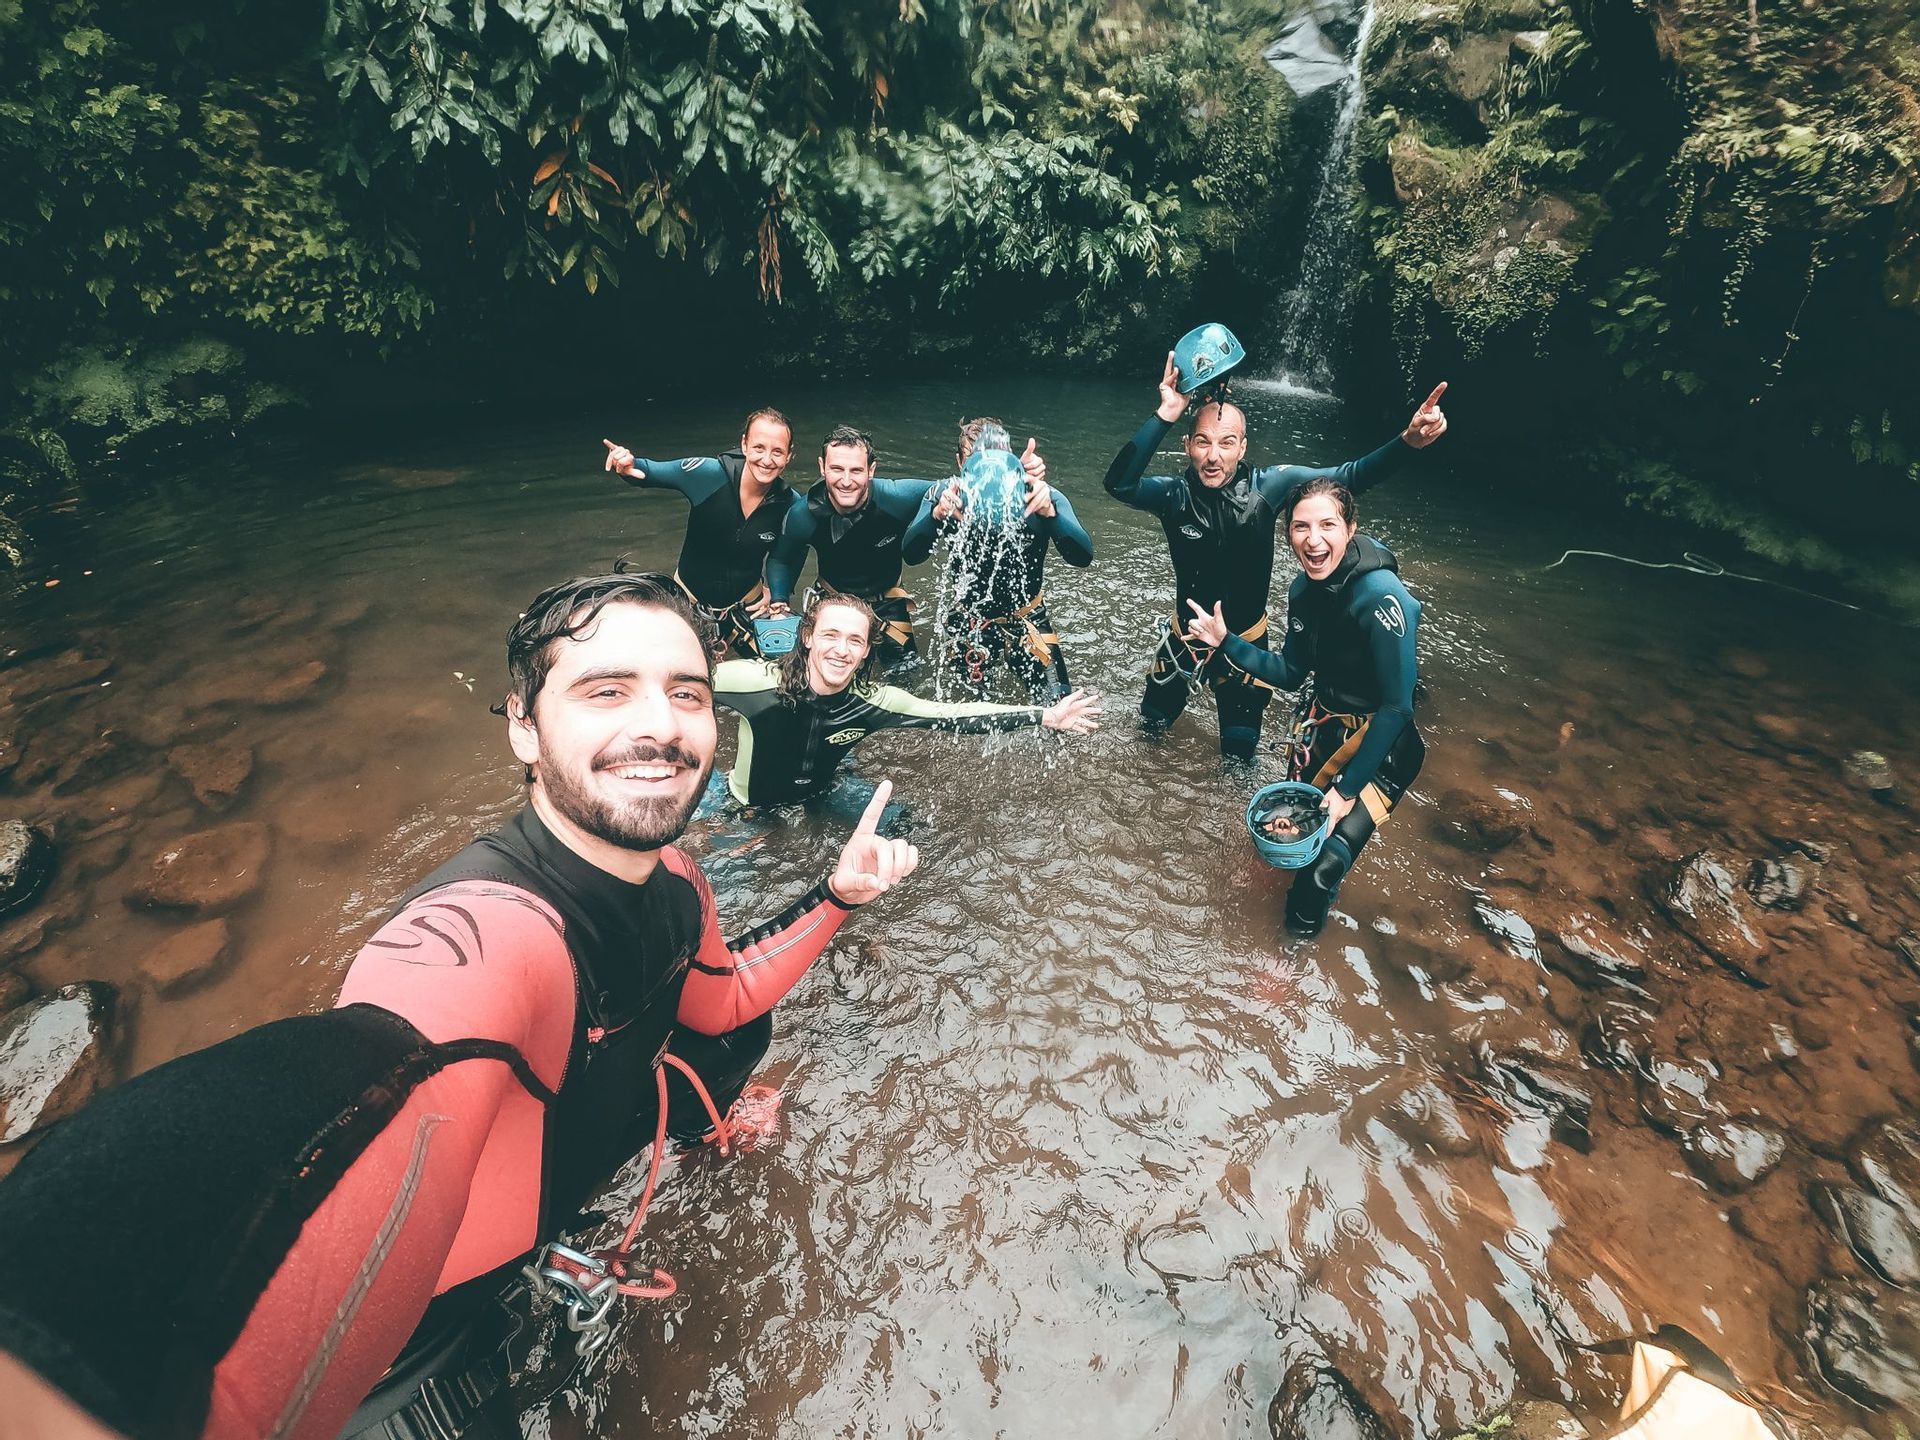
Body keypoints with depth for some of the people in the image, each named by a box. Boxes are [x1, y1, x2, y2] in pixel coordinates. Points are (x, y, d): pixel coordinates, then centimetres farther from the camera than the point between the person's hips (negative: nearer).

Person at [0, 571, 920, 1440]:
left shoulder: (675, 882, -14)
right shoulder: (487, 934, -38)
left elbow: (721, 1000, 4)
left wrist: (835, 896, -6)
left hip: (569, 1127, 6)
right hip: (438, 1293, -5)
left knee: (738, 1038, 11)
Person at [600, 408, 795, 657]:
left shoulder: (789, 504, -16)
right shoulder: (708, 473, -24)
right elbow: (649, 471, -15)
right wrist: (628, 464, -37)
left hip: (747, 605, 2)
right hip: (691, 601, -1)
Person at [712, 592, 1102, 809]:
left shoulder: (873, 702, -23)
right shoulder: (755, 680, -32)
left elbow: (955, 716, -21)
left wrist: (1045, 716, -23)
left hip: (818, 804, 2)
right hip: (746, 811, -2)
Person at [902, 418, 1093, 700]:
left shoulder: (1037, 497, -21)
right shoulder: (947, 496, -18)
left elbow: (1082, 557, -30)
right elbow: (911, 555, -28)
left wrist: (1050, 511, -48)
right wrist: (937, 513, -48)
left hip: (1026, 619, 0)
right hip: (968, 621, 1)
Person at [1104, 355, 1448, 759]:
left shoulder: (1268, 486, -17)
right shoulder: (1175, 494, -20)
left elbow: (1348, 477, -16)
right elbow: (1119, 483, -38)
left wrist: (1409, 441, -33)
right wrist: (1165, 415, -45)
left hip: (1246, 640, 1)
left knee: (1240, 750, 16)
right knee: (1153, 720, 20)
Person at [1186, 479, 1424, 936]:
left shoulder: (1381, 596, -27)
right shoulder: (1304, 587, -5)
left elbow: (1398, 706, -23)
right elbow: (1290, 674, 5)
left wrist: (1348, 789, -20)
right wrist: (1225, 641, -6)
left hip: (1380, 741, -6)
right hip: (1322, 720, 7)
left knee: (1323, 865, -13)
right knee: (1287, 824, 13)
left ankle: (1301, 934, 14)